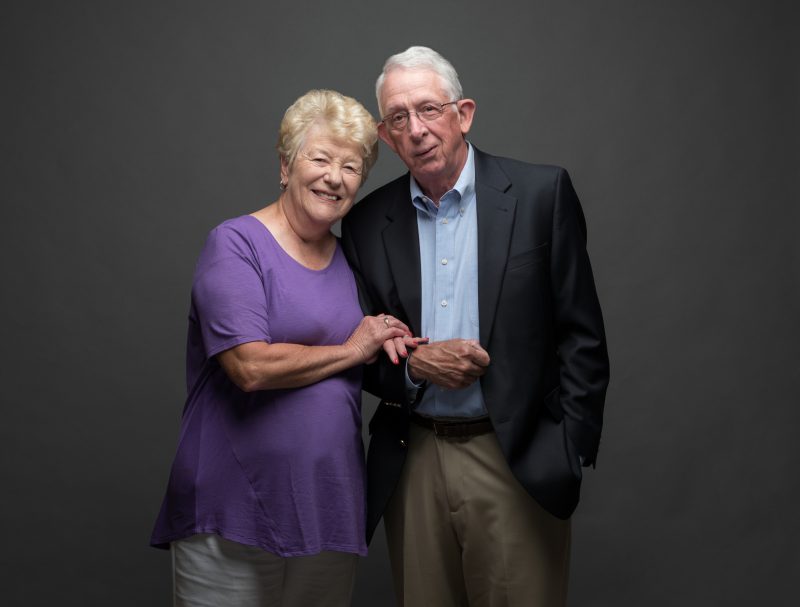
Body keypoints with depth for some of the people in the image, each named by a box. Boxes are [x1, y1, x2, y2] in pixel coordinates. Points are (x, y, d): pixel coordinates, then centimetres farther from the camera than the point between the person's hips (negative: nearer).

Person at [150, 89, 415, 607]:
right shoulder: (237, 244, -8)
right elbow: (251, 366, -21)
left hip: (330, 505, 6)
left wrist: (388, 350, 0)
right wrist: (351, 351, -9)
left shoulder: (349, 259, 12)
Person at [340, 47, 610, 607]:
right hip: (412, 464, 3)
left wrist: (568, 454, -7)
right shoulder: (368, 222, 5)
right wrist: (414, 362, -11)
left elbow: (581, 336, -3)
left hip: (516, 461, -2)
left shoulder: (541, 194, -3)